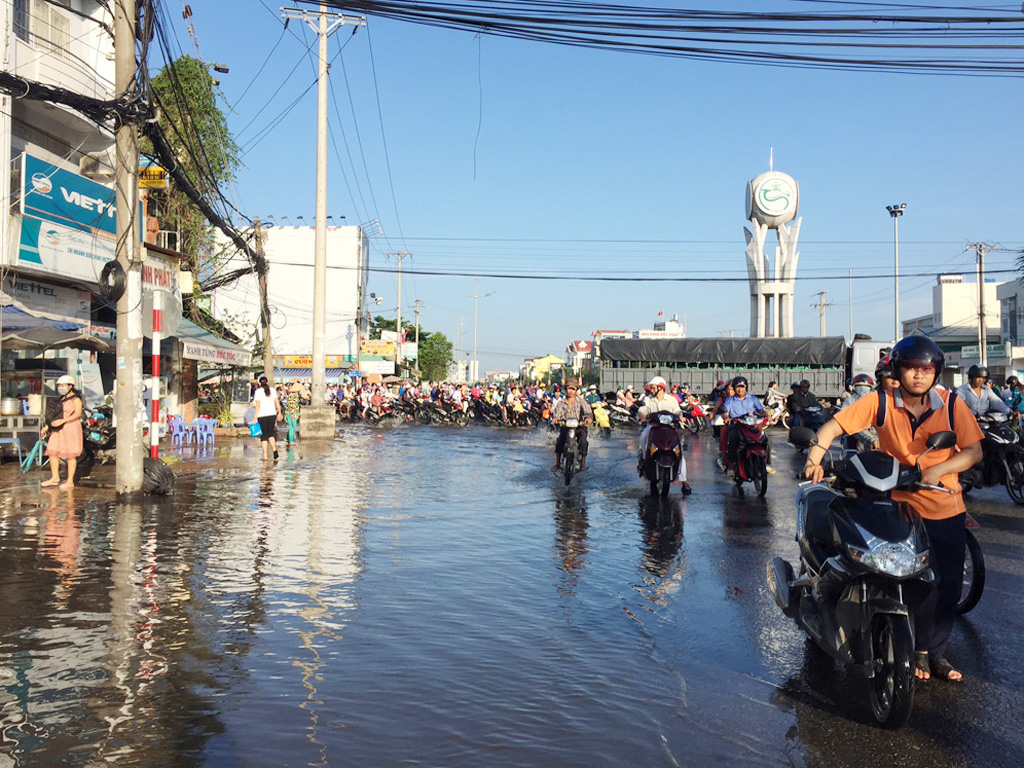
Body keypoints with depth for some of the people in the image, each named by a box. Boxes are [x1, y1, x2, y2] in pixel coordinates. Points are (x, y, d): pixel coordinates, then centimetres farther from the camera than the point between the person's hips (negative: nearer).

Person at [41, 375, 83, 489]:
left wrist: (62, 421, -25)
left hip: (71, 428, -8)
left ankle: (70, 481, 2)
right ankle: (55, 478, 17)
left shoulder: (75, 398, -7)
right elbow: (56, 415, 22)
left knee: (70, 455, -3)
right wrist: (47, 426, 16)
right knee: (52, 452, 5)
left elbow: (77, 414, -18)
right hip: (58, 429, 8)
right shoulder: (61, 399, 17)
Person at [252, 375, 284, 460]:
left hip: (262, 415, -3)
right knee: (271, 432, 15)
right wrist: (279, 413, 14)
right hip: (272, 414, 3)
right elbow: (277, 402, 4)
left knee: (264, 435, 5)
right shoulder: (272, 390, 6)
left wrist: (255, 417, -9)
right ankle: (274, 449, -9)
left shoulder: (258, 391, -4)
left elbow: (258, 405, -9)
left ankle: (265, 455, 1)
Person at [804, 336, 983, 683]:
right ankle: (920, 650, 15)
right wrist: (814, 458, -30)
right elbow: (833, 426, -14)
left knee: (950, 586, 9)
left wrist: (936, 470, -22)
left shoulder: (951, 403, -5)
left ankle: (937, 651, 30)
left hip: (949, 509, 3)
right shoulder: (881, 402, -9)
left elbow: (974, 451, -7)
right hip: (904, 507, -3)